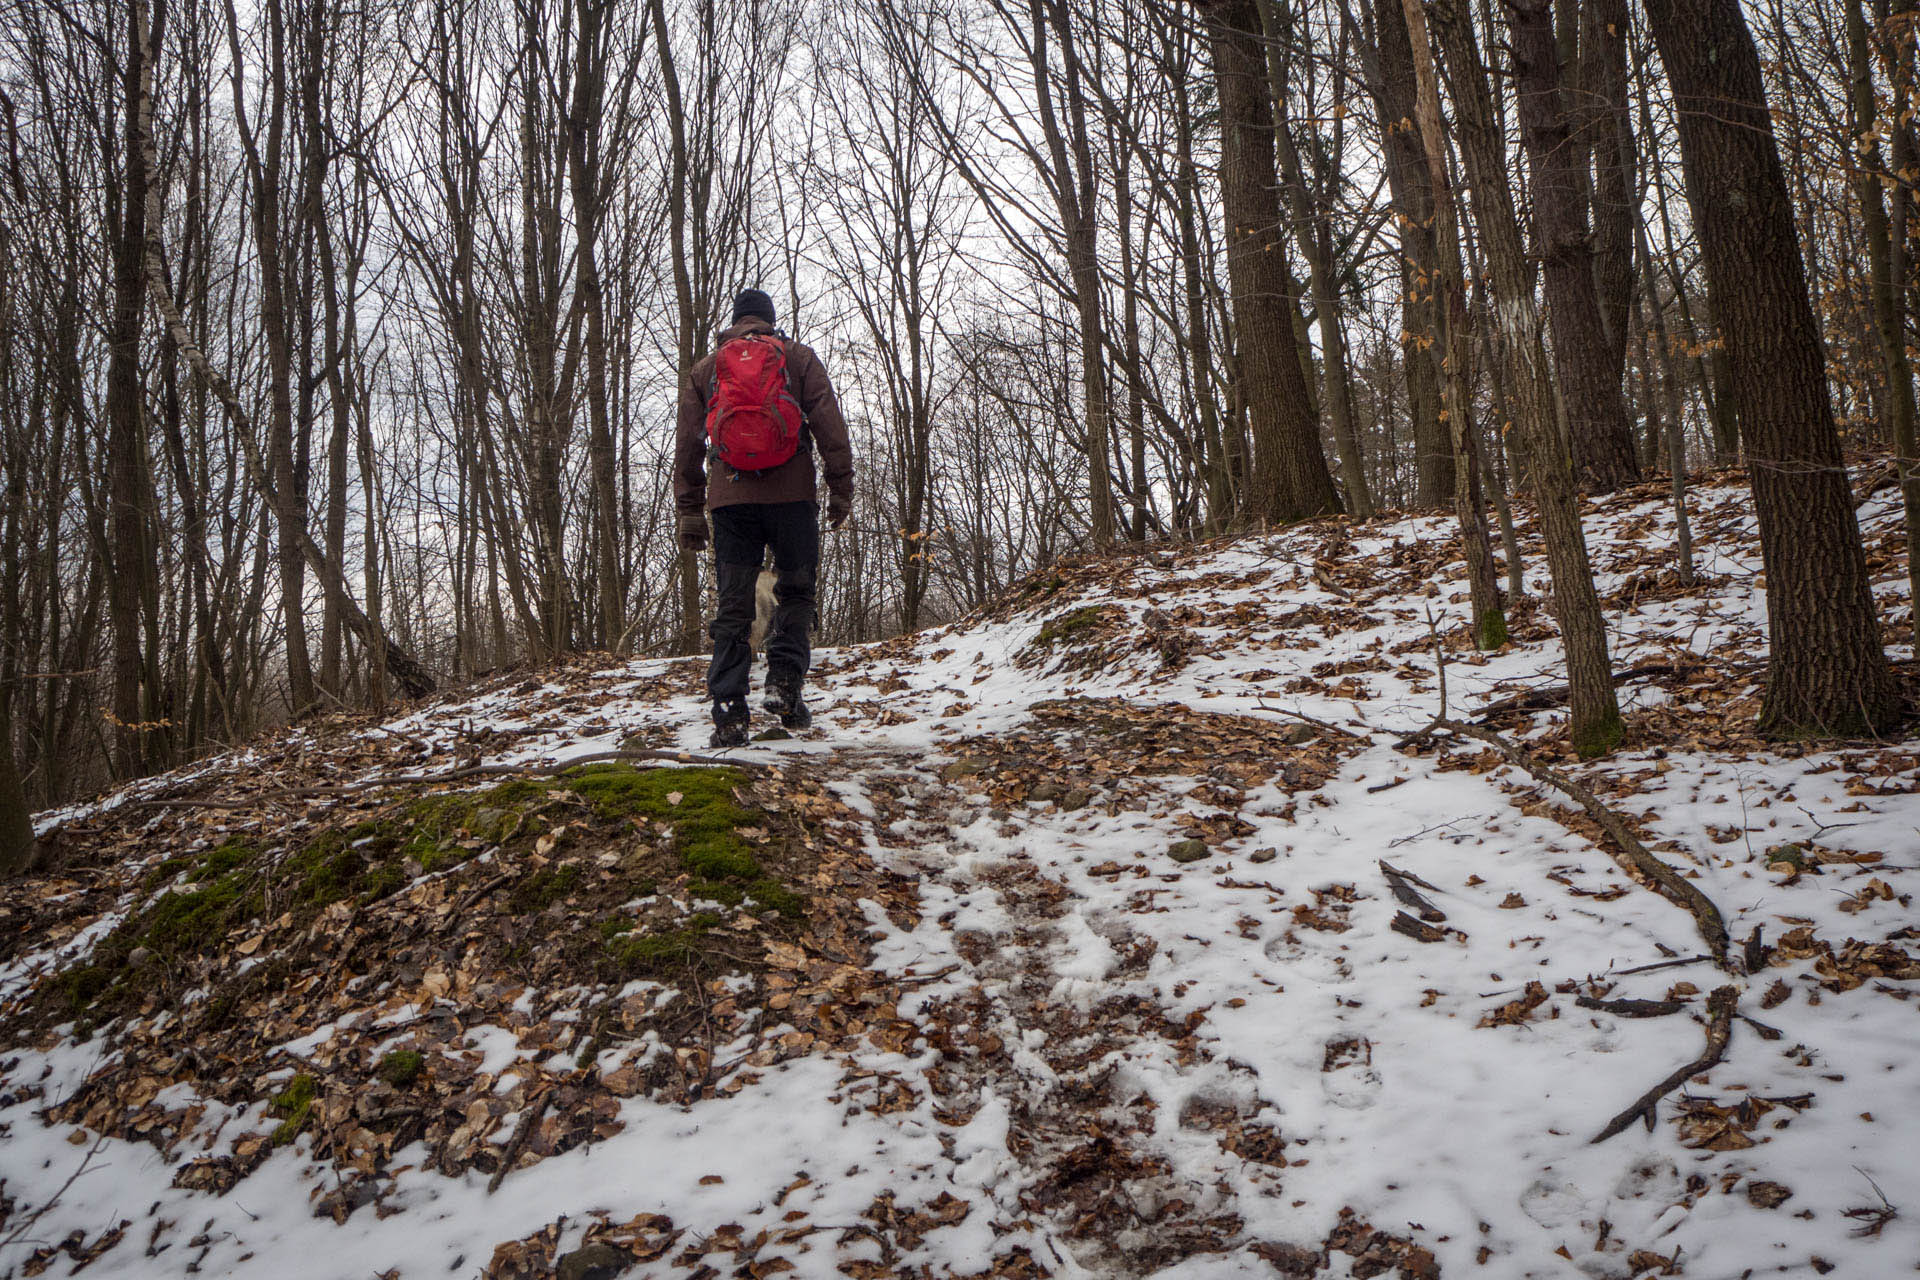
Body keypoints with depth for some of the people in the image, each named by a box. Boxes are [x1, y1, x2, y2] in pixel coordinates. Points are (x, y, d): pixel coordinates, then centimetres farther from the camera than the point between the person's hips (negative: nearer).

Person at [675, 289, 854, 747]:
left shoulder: (703, 369, 18)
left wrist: (689, 510, 15)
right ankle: (785, 683, -7)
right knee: (795, 591, 11)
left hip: (729, 498, 2)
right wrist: (840, 489, 3)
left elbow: (687, 445, 13)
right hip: (791, 494, -2)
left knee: (733, 607, 4)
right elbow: (829, 425, 2)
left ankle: (729, 714, -2)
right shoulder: (798, 357, 12)